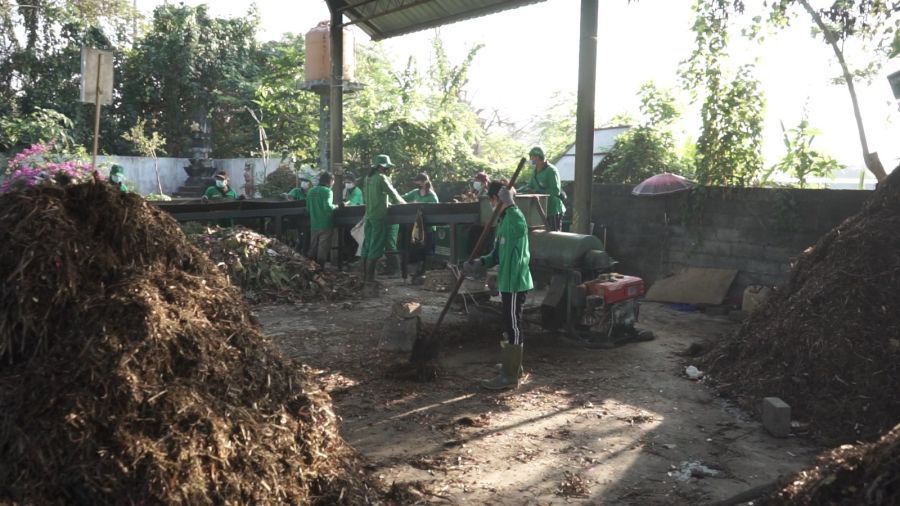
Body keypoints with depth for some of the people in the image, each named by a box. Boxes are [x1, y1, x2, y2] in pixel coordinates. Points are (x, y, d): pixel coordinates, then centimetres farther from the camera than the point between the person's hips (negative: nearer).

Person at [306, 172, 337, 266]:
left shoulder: (311, 191, 11)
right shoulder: (327, 191, -10)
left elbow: (308, 208, 16)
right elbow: (328, 207, -23)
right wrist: (335, 206, -5)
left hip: (314, 225, 7)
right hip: (325, 225, -6)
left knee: (312, 249, 14)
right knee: (323, 250, -1)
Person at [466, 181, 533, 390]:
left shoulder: (516, 218, -15)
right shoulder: (503, 220, 16)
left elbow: (519, 228, -38)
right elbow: (498, 253, 17)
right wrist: (480, 262, 5)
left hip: (515, 281, -11)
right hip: (507, 280, 11)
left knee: (513, 326, -5)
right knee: (510, 325, 18)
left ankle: (510, 375, 0)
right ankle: (513, 366, 30)